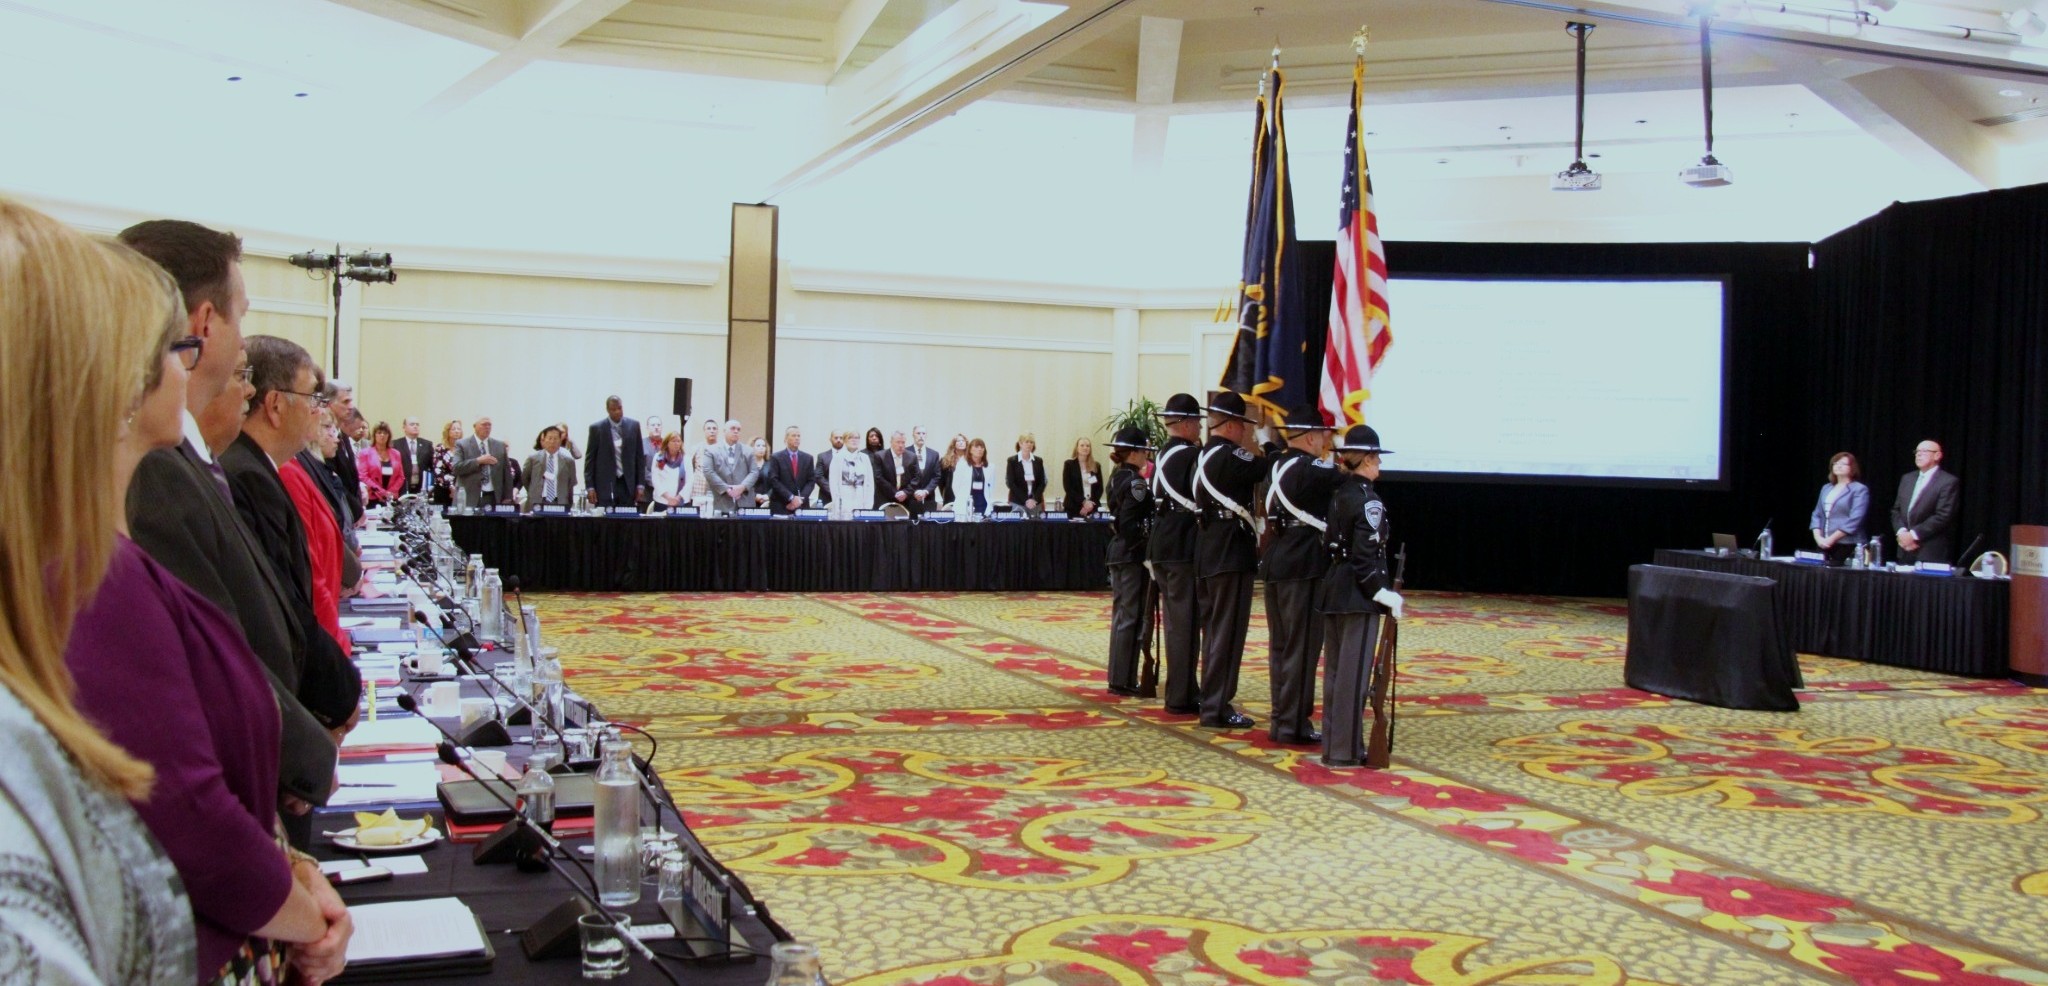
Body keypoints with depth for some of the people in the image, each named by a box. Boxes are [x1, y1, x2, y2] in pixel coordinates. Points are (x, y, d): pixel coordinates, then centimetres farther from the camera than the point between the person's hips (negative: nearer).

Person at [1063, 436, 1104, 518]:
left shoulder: (1096, 466, 13)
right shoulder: (1069, 464, 4)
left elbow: (1100, 488, 9)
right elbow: (1067, 487, -5)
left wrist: (1092, 503, -8)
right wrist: (1083, 502, -13)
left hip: (1092, 508, 3)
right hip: (1074, 508, -2)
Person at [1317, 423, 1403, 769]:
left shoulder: (1337, 494, 9)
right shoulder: (1368, 500, -14)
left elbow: (1335, 545, 10)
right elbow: (1365, 556, -20)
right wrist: (1385, 594, -17)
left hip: (1333, 589, 8)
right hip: (1358, 595, -8)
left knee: (1335, 670, 14)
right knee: (1354, 672, -2)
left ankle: (1333, 742, 22)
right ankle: (1345, 750, 2)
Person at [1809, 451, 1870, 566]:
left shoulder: (1859, 490, -1)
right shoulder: (1826, 488, 18)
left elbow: (1854, 520, -12)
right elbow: (1817, 515, 16)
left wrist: (1831, 539, -15)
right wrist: (1818, 537, -2)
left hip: (1848, 547, -6)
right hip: (1824, 546, 6)